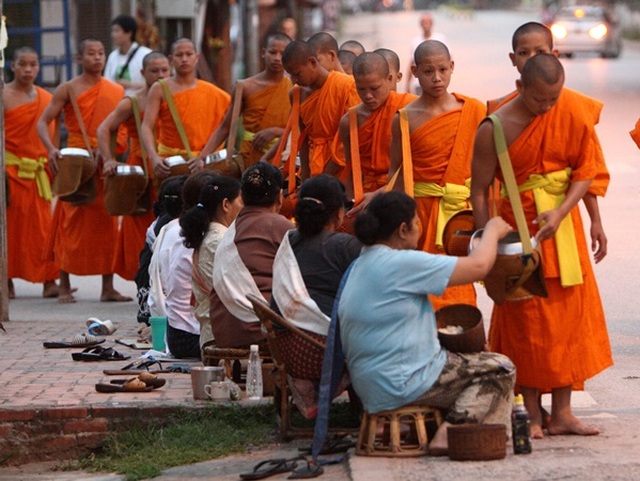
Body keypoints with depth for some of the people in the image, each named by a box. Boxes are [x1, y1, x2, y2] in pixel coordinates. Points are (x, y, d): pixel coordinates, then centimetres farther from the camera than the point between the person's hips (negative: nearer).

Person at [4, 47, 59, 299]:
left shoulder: (46, 98, 11)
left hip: (38, 170, 3)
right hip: (10, 168, -3)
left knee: (41, 224, -1)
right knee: (9, 223, 0)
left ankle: (48, 280, -2)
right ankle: (7, 281, 7)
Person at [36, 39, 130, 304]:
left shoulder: (116, 91, 11)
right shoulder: (68, 89, -1)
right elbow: (43, 122, -5)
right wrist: (51, 148, -22)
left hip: (106, 164, 4)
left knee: (108, 224, 3)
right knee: (72, 223, -2)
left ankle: (108, 287, 7)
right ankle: (65, 287, 4)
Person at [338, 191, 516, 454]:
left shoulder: (358, 266, 11)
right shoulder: (401, 263, -18)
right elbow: (478, 265, -14)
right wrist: (492, 231, 4)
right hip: (406, 383, -10)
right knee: (500, 368, 2)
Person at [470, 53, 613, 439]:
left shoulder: (573, 121, -2)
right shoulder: (495, 128, -11)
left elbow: (585, 173, -2)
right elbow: (480, 190, -9)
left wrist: (560, 213, -18)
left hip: (563, 229, 4)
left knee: (569, 316, 5)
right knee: (526, 323, -1)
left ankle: (562, 413, 12)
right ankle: (532, 416, 6)